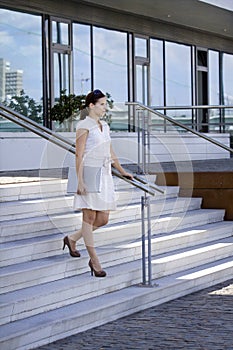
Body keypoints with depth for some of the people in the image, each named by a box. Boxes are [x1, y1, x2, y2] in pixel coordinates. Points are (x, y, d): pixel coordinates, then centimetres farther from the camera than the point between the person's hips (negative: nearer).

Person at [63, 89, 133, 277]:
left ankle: (72, 239, 26)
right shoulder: (84, 126, -7)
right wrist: (80, 181, -18)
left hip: (104, 176, 8)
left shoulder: (104, 126, 15)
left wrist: (122, 171, 31)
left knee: (103, 219, 6)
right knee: (90, 217, -2)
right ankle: (94, 261, 2)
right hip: (89, 174, -8)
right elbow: (79, 155, -12)